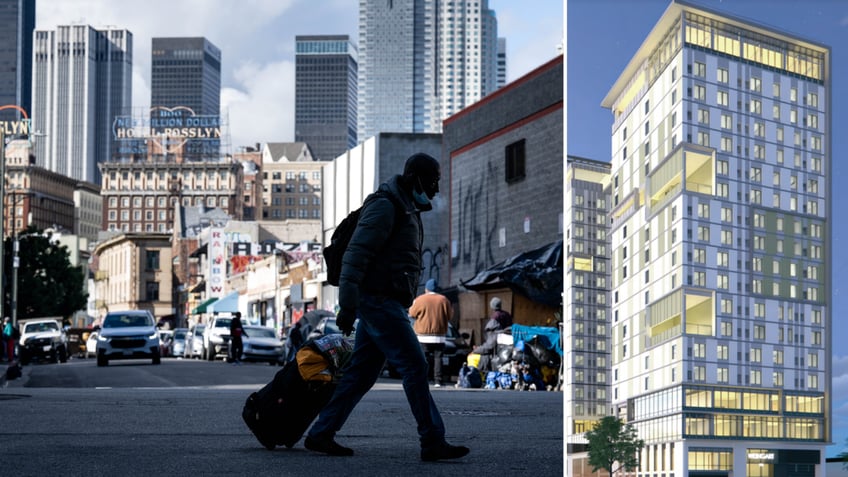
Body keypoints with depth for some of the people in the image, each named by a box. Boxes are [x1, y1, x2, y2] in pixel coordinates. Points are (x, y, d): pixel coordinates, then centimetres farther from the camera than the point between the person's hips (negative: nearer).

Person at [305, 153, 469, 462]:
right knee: (414, 367, -9)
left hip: (387, 304, 10)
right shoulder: (385, 207, -13)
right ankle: (432, 443, -7)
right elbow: (355, 256, -19)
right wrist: (347, 307, -22)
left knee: (361, 374, 10)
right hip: (379, 302, -10)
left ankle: (320, 434, 15)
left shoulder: (407, 211, 19)